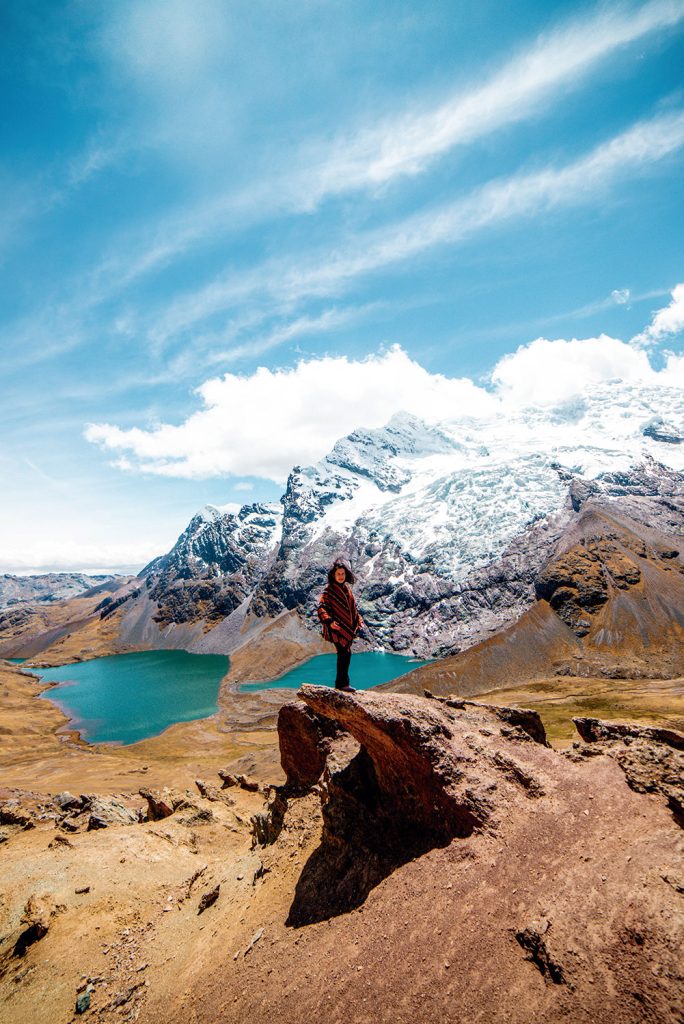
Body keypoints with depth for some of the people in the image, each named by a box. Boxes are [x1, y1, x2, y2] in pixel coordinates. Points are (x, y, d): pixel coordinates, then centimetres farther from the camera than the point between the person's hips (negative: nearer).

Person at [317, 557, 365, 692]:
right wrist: (329, 621, -30)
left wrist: (359, 621, 17)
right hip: (337, 628, -7)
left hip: (348, 627, 7)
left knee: (346, 654, 11)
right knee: (344, 653, -7)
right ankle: (342, 683, 5)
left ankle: (342, 682, 23)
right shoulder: (329, 591, -11)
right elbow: (321, 607, -17)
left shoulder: (347, 588, 10)